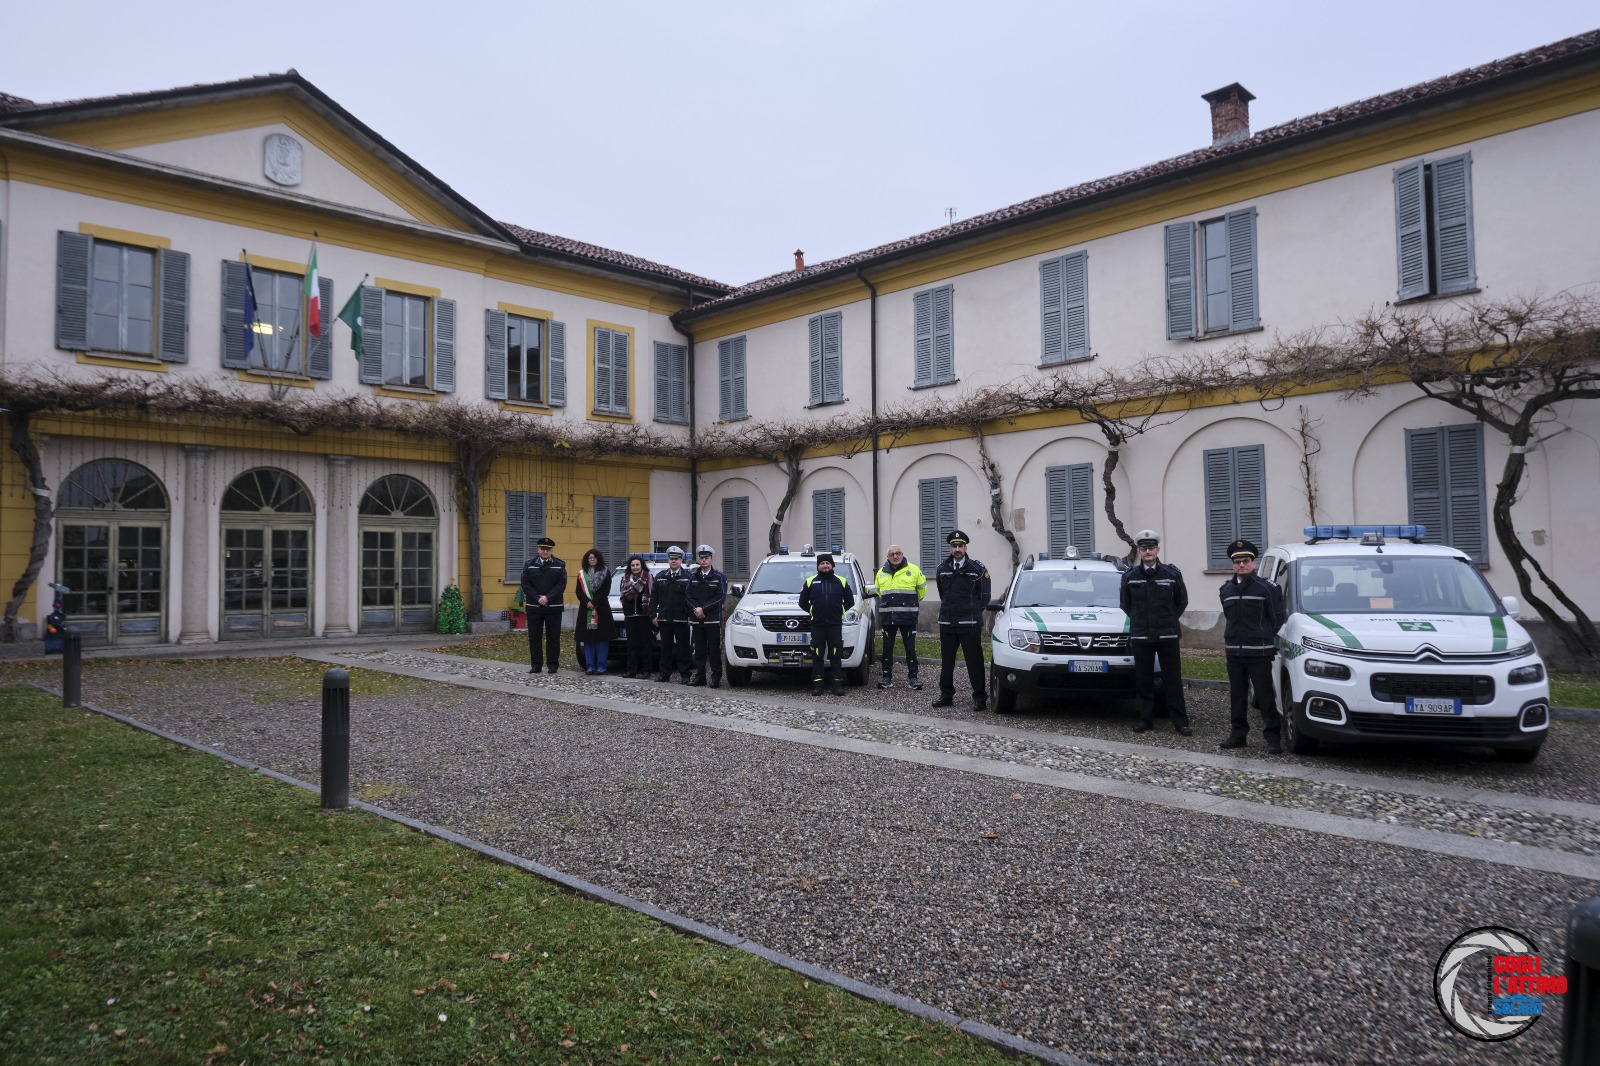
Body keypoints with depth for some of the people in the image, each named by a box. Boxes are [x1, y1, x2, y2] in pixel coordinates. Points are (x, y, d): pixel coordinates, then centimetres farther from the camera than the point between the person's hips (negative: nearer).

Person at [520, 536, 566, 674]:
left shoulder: (560, 565, 4)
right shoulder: (529, 565, 7)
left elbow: (561, 585, -4)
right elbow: (525, 584, -1)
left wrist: (547, 598, -15)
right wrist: (538, 598, -12)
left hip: (553, 607, -1)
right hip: (533, 607, 1)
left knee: (553, 637, 2)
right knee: (534, 637, 4)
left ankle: (552, 665, 9)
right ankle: (536, 665, 11)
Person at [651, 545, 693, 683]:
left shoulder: (687, 577, -2)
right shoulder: (660, 577, 10)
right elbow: (654, 598, 11)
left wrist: (691, 615, -11)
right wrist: (653, 615, 5)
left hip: (681, 620, -3)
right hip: (664, 619, 4)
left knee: (683, 648, 2)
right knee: (666, 647, 11)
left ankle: (685, 675, 7)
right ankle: (664, 673, 18)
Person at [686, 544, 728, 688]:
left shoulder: (720, 576, 1)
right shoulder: (693, 576, 13)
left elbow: (721, 597, -7)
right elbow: (689, 596, 7)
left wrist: (704, 609, -12)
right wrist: (696, 609, -11)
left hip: (713, 620, -3)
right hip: (696, 620, 4)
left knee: (714, 650, -2)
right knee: (699, 650, 8)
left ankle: (716, 677, 4)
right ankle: (700, 676, 16)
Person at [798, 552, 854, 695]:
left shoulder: (841, 582, 8)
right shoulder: (810, 582, 7)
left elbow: (850, 601, 14)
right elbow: (803, 602, 12)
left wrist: (839, 611, 9)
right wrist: (812, 611, 7)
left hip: (835, 625, 0)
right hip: (817, 625, 0)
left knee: (836, 656, 0)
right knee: (817, 656, 0)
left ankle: (838, 684, 4)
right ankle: (817, 685, 4)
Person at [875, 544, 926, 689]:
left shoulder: (913, 570, -1)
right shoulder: (881, 572, 9)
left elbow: (922, 588, 11)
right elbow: (878, 590, 26)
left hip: (908, 617, -3)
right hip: (887, 617, 3)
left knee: (910, 648, 2)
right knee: (887, 648, 7)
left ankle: (912, 677, 9)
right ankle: (887, 677, 15)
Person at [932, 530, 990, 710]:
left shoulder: (977, 568, -3)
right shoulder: (942, 569, 8)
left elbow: (985, 595, 5)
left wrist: (974, 613, 9)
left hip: (970, 623, -4)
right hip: (946, 623, 4)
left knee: (974, 661, -2)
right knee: (946, 661, 10)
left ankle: (979, 697, 5)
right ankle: (946, 695, 20)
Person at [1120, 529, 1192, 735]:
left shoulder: (1172, 573, 0)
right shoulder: (1129, 576, 2)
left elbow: (1182, 601, 12)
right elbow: (1125, 604, 14)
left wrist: (1169, 619, 11)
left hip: (1168, 635, -1)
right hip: (1140, 636, 1)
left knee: (1173, 679, 1)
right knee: (1144, 680, 6)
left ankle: (1180, 721, 6)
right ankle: (1146, 720, 14)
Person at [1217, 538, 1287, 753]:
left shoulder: (1267, 588, -8)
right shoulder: (1226, 590, 9)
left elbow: (1279, 618, -3)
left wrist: (1265, 638, 5)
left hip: (1259, 653, -5)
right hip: (1234, 652, 5)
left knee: (1265, 696, -3)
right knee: (1237, 696, 11)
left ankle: (1272, 738, 3)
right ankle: (1238, 734, 20)